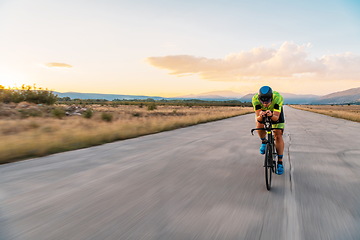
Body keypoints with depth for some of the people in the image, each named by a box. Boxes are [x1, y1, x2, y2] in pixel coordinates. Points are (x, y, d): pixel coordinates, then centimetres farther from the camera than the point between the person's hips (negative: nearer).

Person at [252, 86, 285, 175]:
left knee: (278, 136, -10)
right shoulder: (255, 99, -36)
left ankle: (280, 163, 0)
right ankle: (264, 142, 4)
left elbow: (276, 117, -40)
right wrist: (260, 116, -59)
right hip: (261, 111, 1)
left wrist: (271, 115, -62)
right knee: (259, 126, -29)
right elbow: (257, 118, -36)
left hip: (276, 112, -1)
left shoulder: (278, 98, -39)